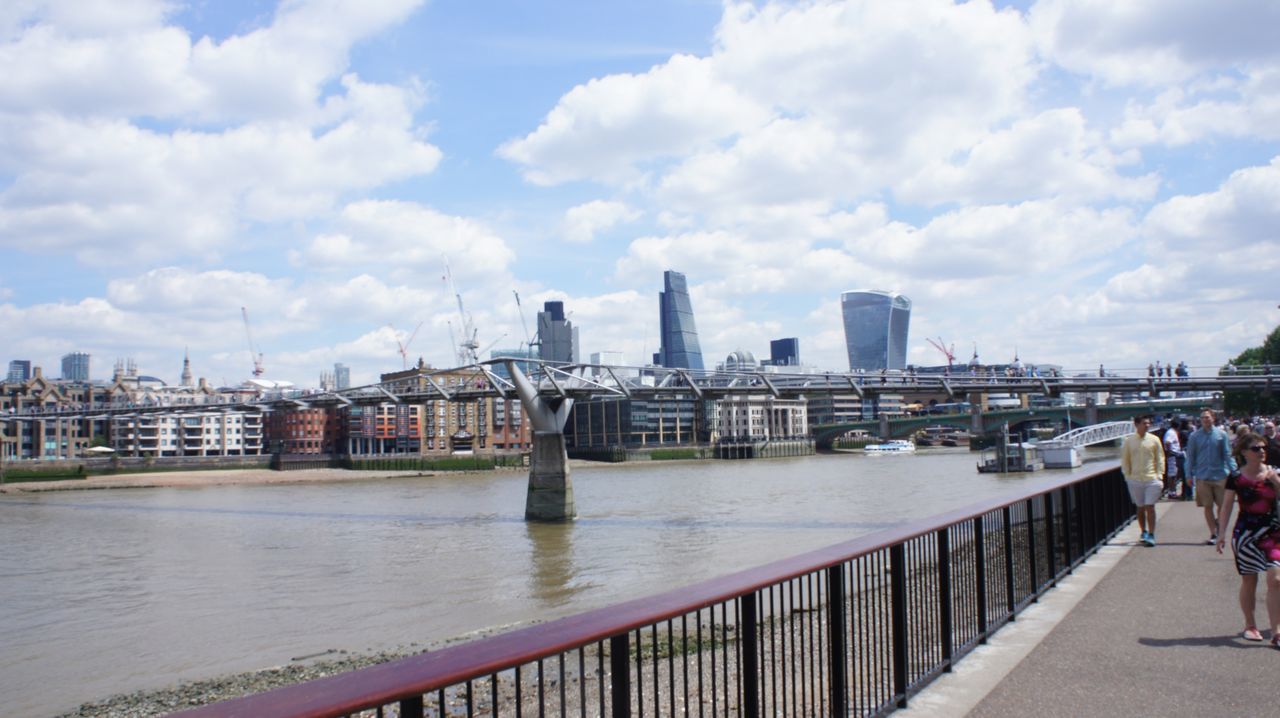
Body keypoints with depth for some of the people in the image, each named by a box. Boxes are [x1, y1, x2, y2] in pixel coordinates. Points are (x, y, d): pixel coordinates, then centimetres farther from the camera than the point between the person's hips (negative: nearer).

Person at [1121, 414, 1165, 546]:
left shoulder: (1154, 440, 1)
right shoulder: (1128, 441, 2)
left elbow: (1160, 459, 6)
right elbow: (1125, 460, 8)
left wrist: (1159, 475, 0)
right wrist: (1127, 476, 2)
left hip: (1152, 479, -1)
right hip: (1135, 480, 1)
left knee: (1150, 507, -6)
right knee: (1140, 508, 10)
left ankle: (1151, 535, -2)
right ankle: (1144, 532, 25)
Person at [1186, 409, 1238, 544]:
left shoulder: (1221, 434, 0)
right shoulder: (1195, 436, 2)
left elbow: (1227, 454, 3)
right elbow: (1190, 456, 6)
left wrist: (1233, 472, -4)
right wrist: (1189, 475, 4)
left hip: (1220, 475, 0)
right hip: (1202, 476, 0)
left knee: (1223, 505, 5)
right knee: (1208, 506, 3)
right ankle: (1213, 534, 12)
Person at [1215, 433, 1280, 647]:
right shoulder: (1236, 478, -2)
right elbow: (1227, 506, 1)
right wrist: (1221, 532, -4)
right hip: (1246, 532, -1)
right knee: (1248, 581, 8)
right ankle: (1250, 626, 24)